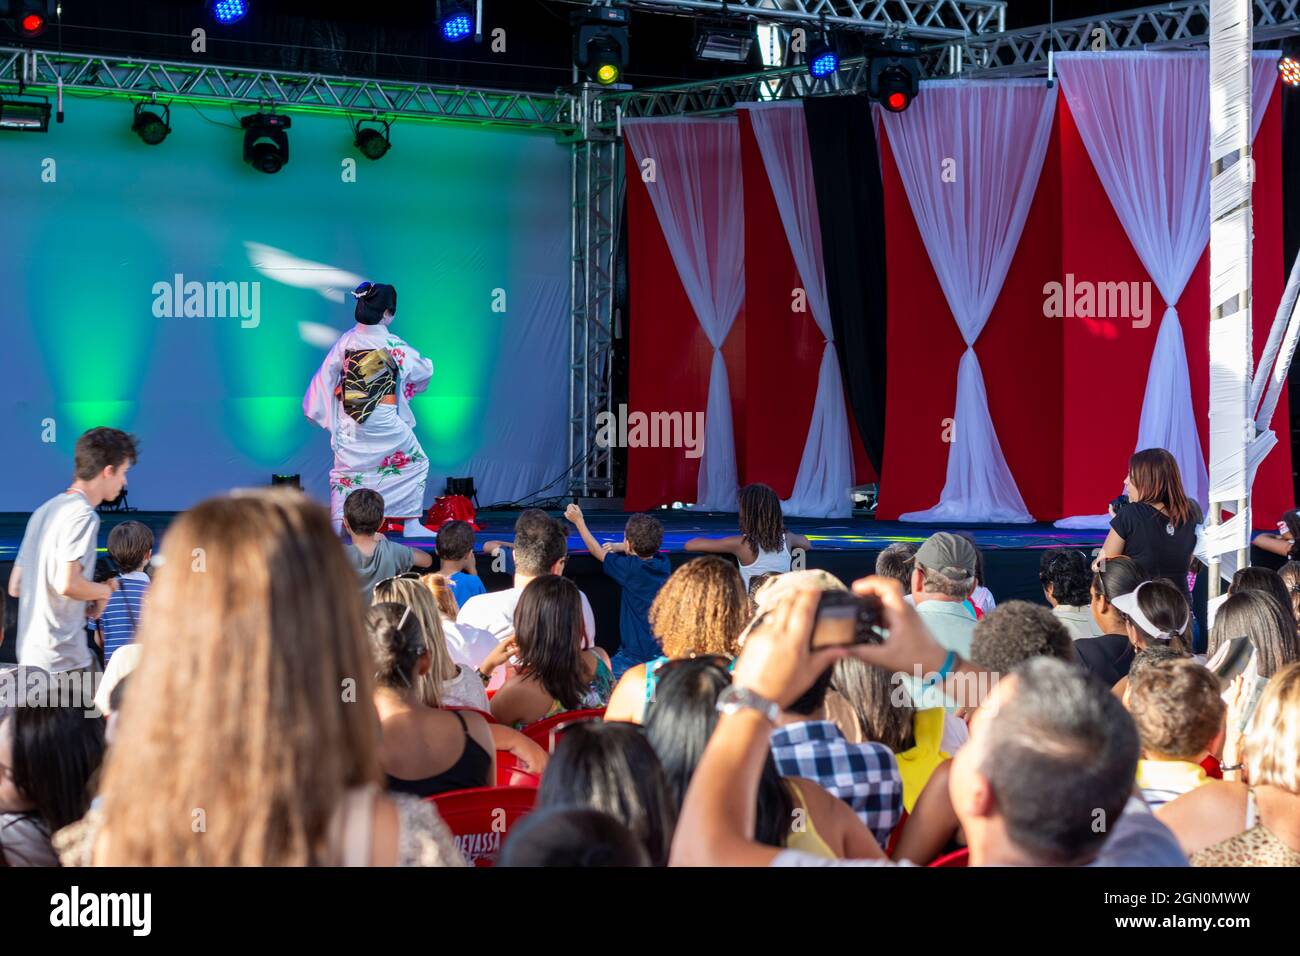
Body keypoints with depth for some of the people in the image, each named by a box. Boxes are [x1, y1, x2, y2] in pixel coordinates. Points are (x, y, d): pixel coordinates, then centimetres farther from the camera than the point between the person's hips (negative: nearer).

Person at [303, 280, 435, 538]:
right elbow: (425, 369, 1)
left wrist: (314, 408, 15)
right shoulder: (392, 344, -11)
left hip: (349, 420, 4)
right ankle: (412, 524, 9)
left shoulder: (346, 340, -1)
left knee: (345, 469, 13)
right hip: (384, 420, -4)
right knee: (415, 462, 11)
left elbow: (326, 374, 4)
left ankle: (337, 524, 3)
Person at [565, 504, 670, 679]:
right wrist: (618, 547, 17)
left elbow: (598, 552, 5)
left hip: (636, 656, -7)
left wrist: (579, 521, 17)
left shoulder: (630, 568, -14)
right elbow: (646, 549, 29)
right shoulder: (663, 564, 1)